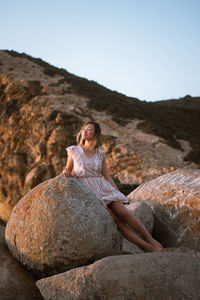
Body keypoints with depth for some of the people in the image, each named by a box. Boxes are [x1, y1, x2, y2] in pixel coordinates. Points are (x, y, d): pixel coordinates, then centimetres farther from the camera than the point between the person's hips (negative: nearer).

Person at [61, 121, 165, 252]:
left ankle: (152, 240, -5)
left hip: (102, 187, 3)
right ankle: (148, 247, -15)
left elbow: (107, 177, 11)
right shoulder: (73, 151, 5)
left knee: (123, 213, -18)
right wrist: (65, 172, -13)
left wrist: (119, 194, 6)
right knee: (116, 219, -16)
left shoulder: (100, 154, 10)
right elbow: (68, 171, 11)